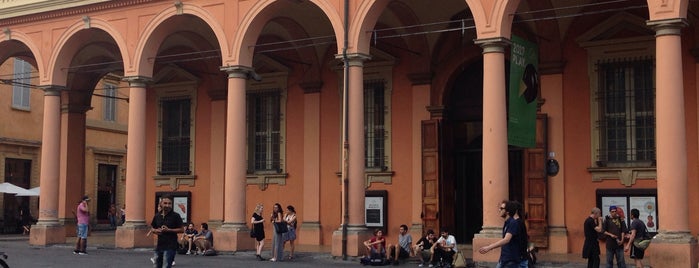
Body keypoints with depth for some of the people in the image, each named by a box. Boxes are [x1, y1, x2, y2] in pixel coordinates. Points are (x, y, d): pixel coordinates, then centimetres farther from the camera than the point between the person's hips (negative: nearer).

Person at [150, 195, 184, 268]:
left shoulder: (175, 216, -7)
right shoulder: (157, 216, 7)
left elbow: (182, 229, -7)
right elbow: (152, 228, 19)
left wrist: (169, 230, -17)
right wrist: (155, 231, -5)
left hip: (170, 247, -6)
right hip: (159, 246, 6)